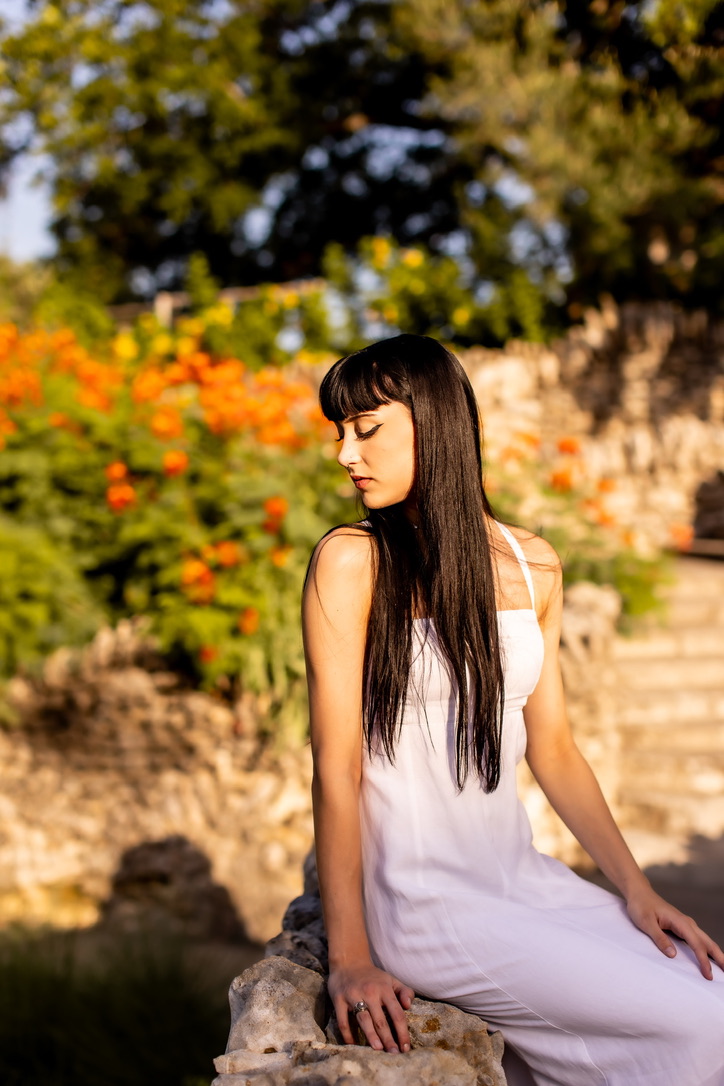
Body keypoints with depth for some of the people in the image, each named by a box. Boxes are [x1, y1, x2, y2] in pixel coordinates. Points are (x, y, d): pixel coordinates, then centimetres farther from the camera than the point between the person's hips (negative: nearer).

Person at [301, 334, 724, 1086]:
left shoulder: (533, 567, 7)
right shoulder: (351, 562, -9)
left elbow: (551, 745, 11)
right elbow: (337, 766, -12)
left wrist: (636, 889, 2)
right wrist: (349, 958, -15)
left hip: (521, 876, 6)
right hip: (418, 902, -6)